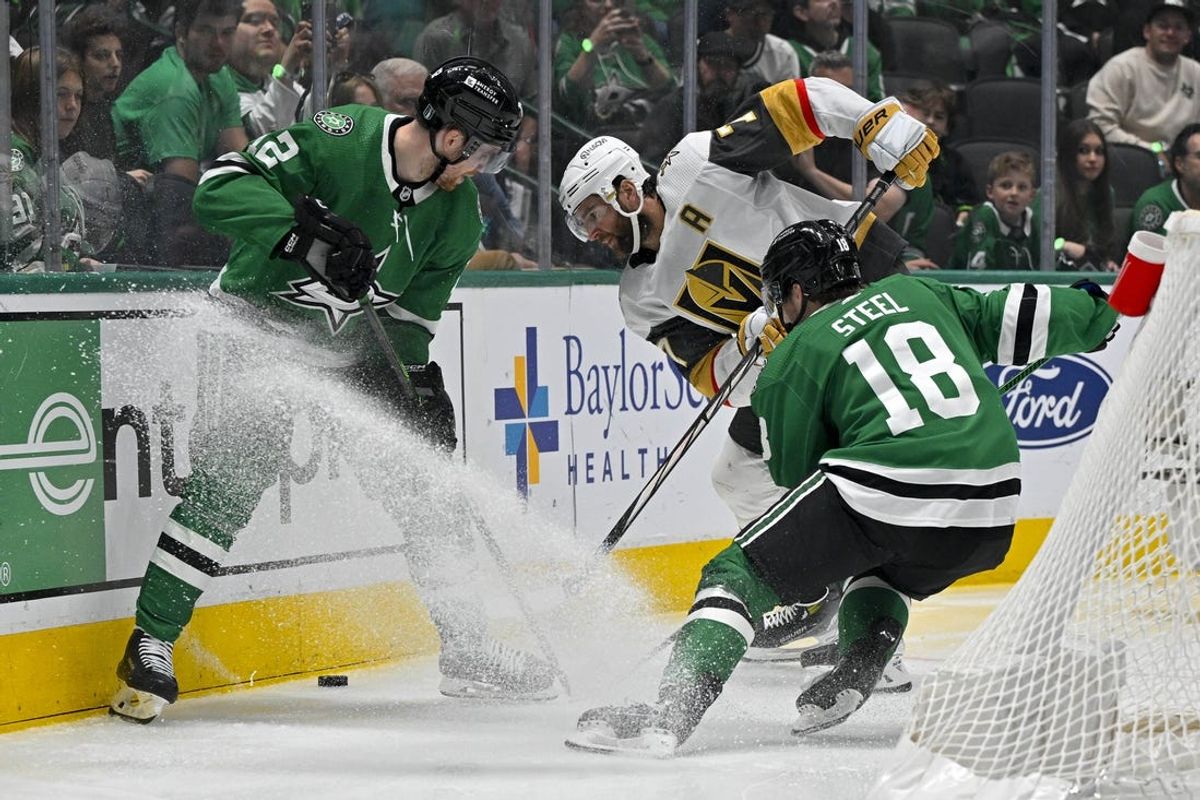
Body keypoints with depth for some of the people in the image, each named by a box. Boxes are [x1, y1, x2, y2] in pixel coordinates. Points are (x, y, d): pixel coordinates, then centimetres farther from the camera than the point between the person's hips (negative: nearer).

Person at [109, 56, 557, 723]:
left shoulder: (456, 211, -4)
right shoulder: (341, 139, -25)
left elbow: (412, 308, 5)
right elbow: (223, 184, -29)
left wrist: (422, 378, -7)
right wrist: (308, 230, -40)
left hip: (356, 347, 7)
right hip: (262, 323, -7)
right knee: (231, 477, -19)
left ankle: (466, 649, 16)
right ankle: (150, 647, -9)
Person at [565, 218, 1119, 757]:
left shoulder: (791, 362, 11)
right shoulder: (915, 293, 24)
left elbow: (798, 476, 15)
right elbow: (1015, 317, 26)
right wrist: (1097, 309, 41)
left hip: (885, 491, -6)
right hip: (990, 514, 6)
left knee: (739, 574, 4)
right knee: (892, 570, 38)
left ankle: (670, 713, -14)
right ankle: (850, 682, 16)